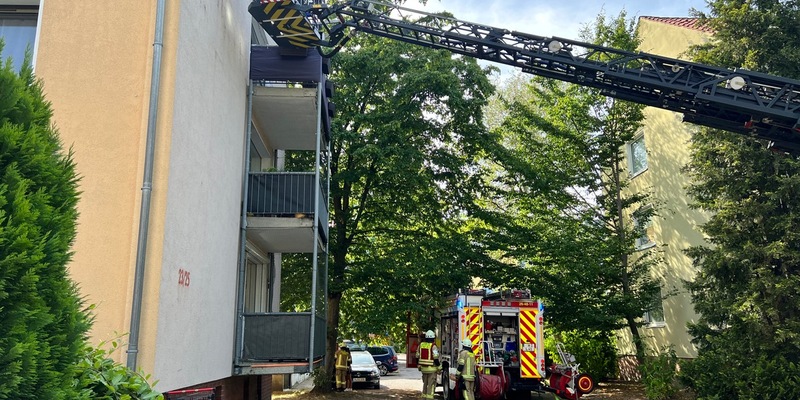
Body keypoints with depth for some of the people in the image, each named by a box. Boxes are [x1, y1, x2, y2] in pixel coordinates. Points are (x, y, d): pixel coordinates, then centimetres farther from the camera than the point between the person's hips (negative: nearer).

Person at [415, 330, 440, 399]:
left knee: (425, 383, 19)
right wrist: (438, 367, -8)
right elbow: (435, 358, -16)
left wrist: (418, 365, 23)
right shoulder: (433, 346, -14)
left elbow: (417, 356, 12)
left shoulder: (421, 344, 6)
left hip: (423, 368, 6)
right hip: (432, 368, -6)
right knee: (431, 384, -1)